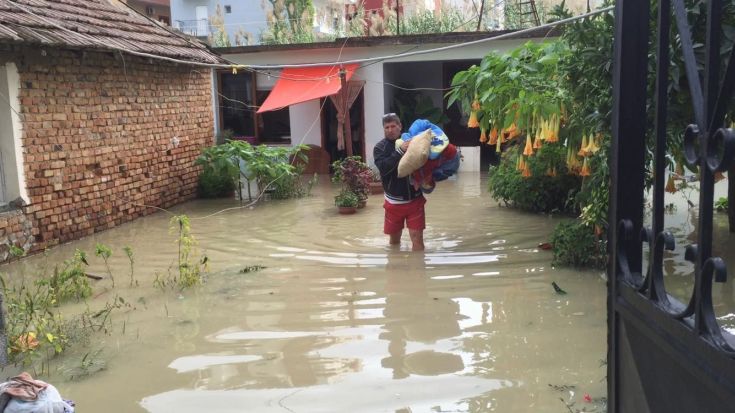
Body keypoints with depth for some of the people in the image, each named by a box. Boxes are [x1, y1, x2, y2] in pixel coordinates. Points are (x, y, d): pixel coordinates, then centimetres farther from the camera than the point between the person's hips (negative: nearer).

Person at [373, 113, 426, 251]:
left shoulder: (411, 142, -2)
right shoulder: (380, 147, -3)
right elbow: (383, 168, -21)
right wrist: (399, 151, -28)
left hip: (414, 199, 0)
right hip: (394, 201, 1)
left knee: (417, 238, -3)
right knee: (394, 239, 16)